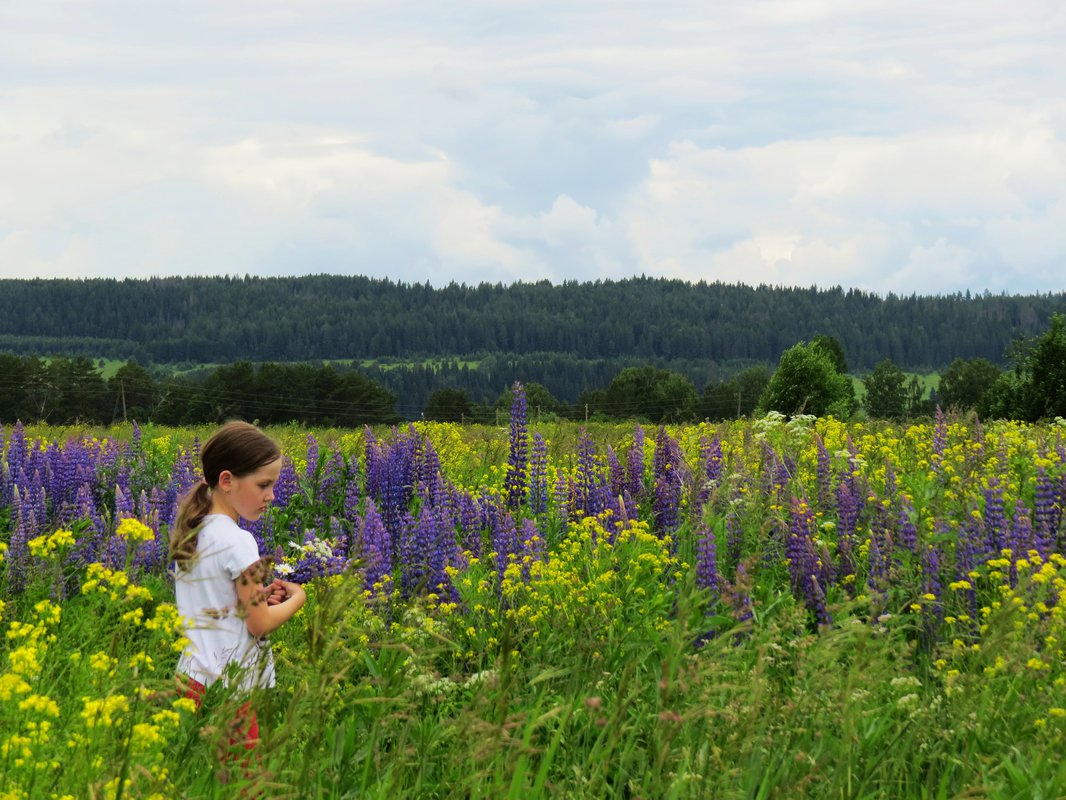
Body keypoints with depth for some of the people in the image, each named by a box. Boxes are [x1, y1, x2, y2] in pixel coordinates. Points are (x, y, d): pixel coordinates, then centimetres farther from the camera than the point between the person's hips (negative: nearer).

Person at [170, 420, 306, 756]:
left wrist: (258, 596, 8)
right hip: (228, 689, -8)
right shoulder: (238, 543, -16)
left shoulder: (190, 535, 8)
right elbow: (260, 624, -13)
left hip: (192, 676, 8)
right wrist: (297, 597, 3)